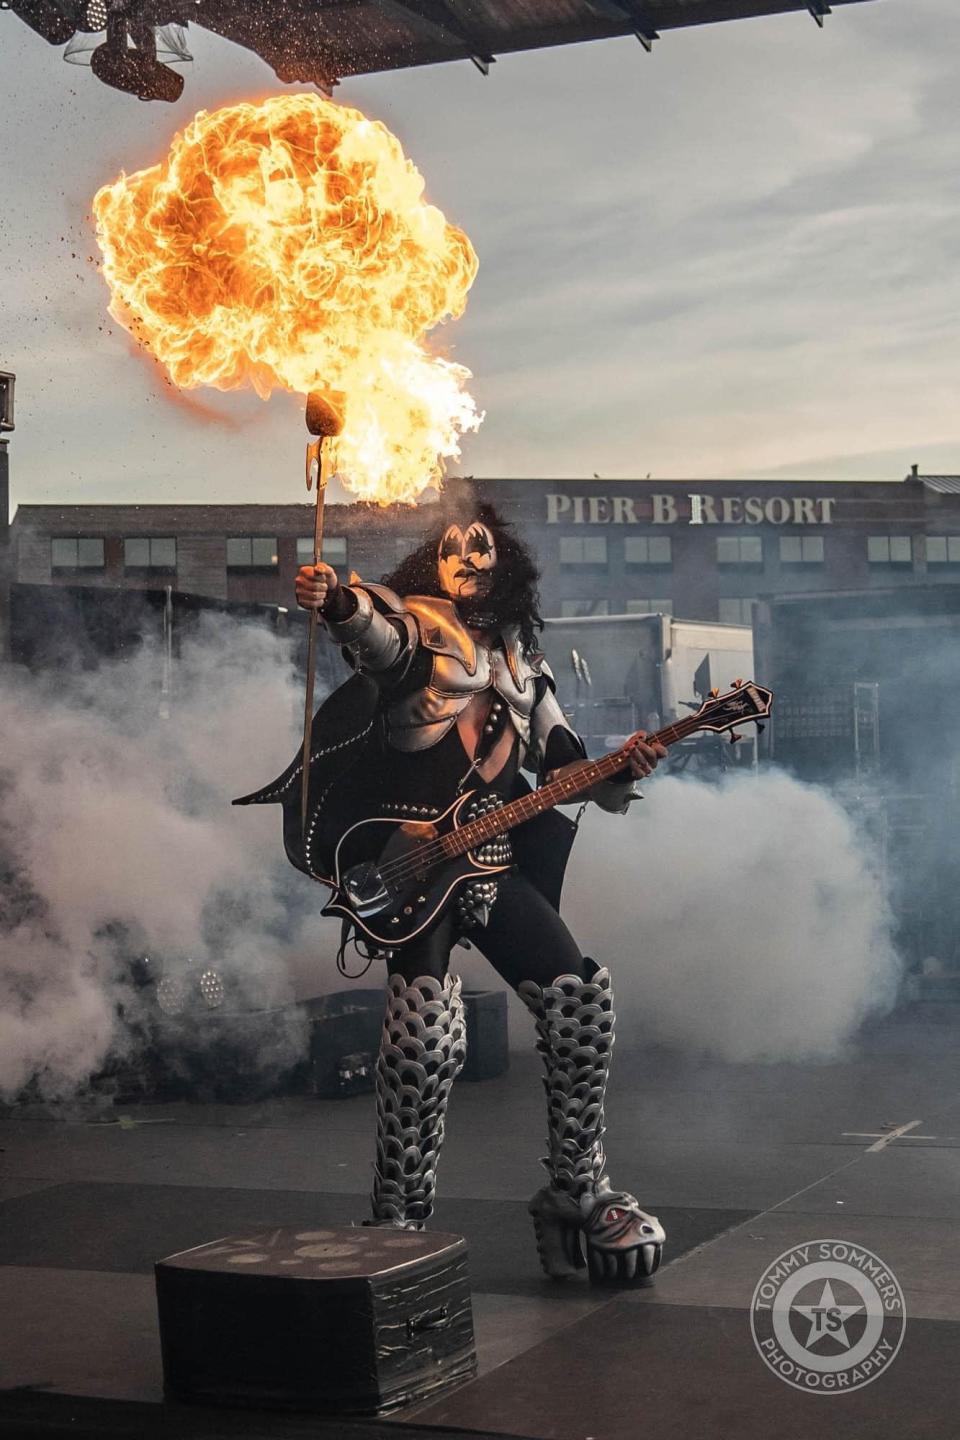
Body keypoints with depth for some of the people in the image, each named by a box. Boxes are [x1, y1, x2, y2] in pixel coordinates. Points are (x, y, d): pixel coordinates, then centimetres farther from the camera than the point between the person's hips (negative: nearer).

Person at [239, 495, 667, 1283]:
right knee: (427, 1033, -21)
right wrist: (338, 602, -45)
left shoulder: (519, 658, 22)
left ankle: (576, 1193, 16)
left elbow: (561, 762, 19)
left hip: (493, 856, 6)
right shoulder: (412, 621, 5)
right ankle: (400, 1222, -9)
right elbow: (379, 633, -21)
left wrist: (619, 770, -3)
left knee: (581, 996, 1)